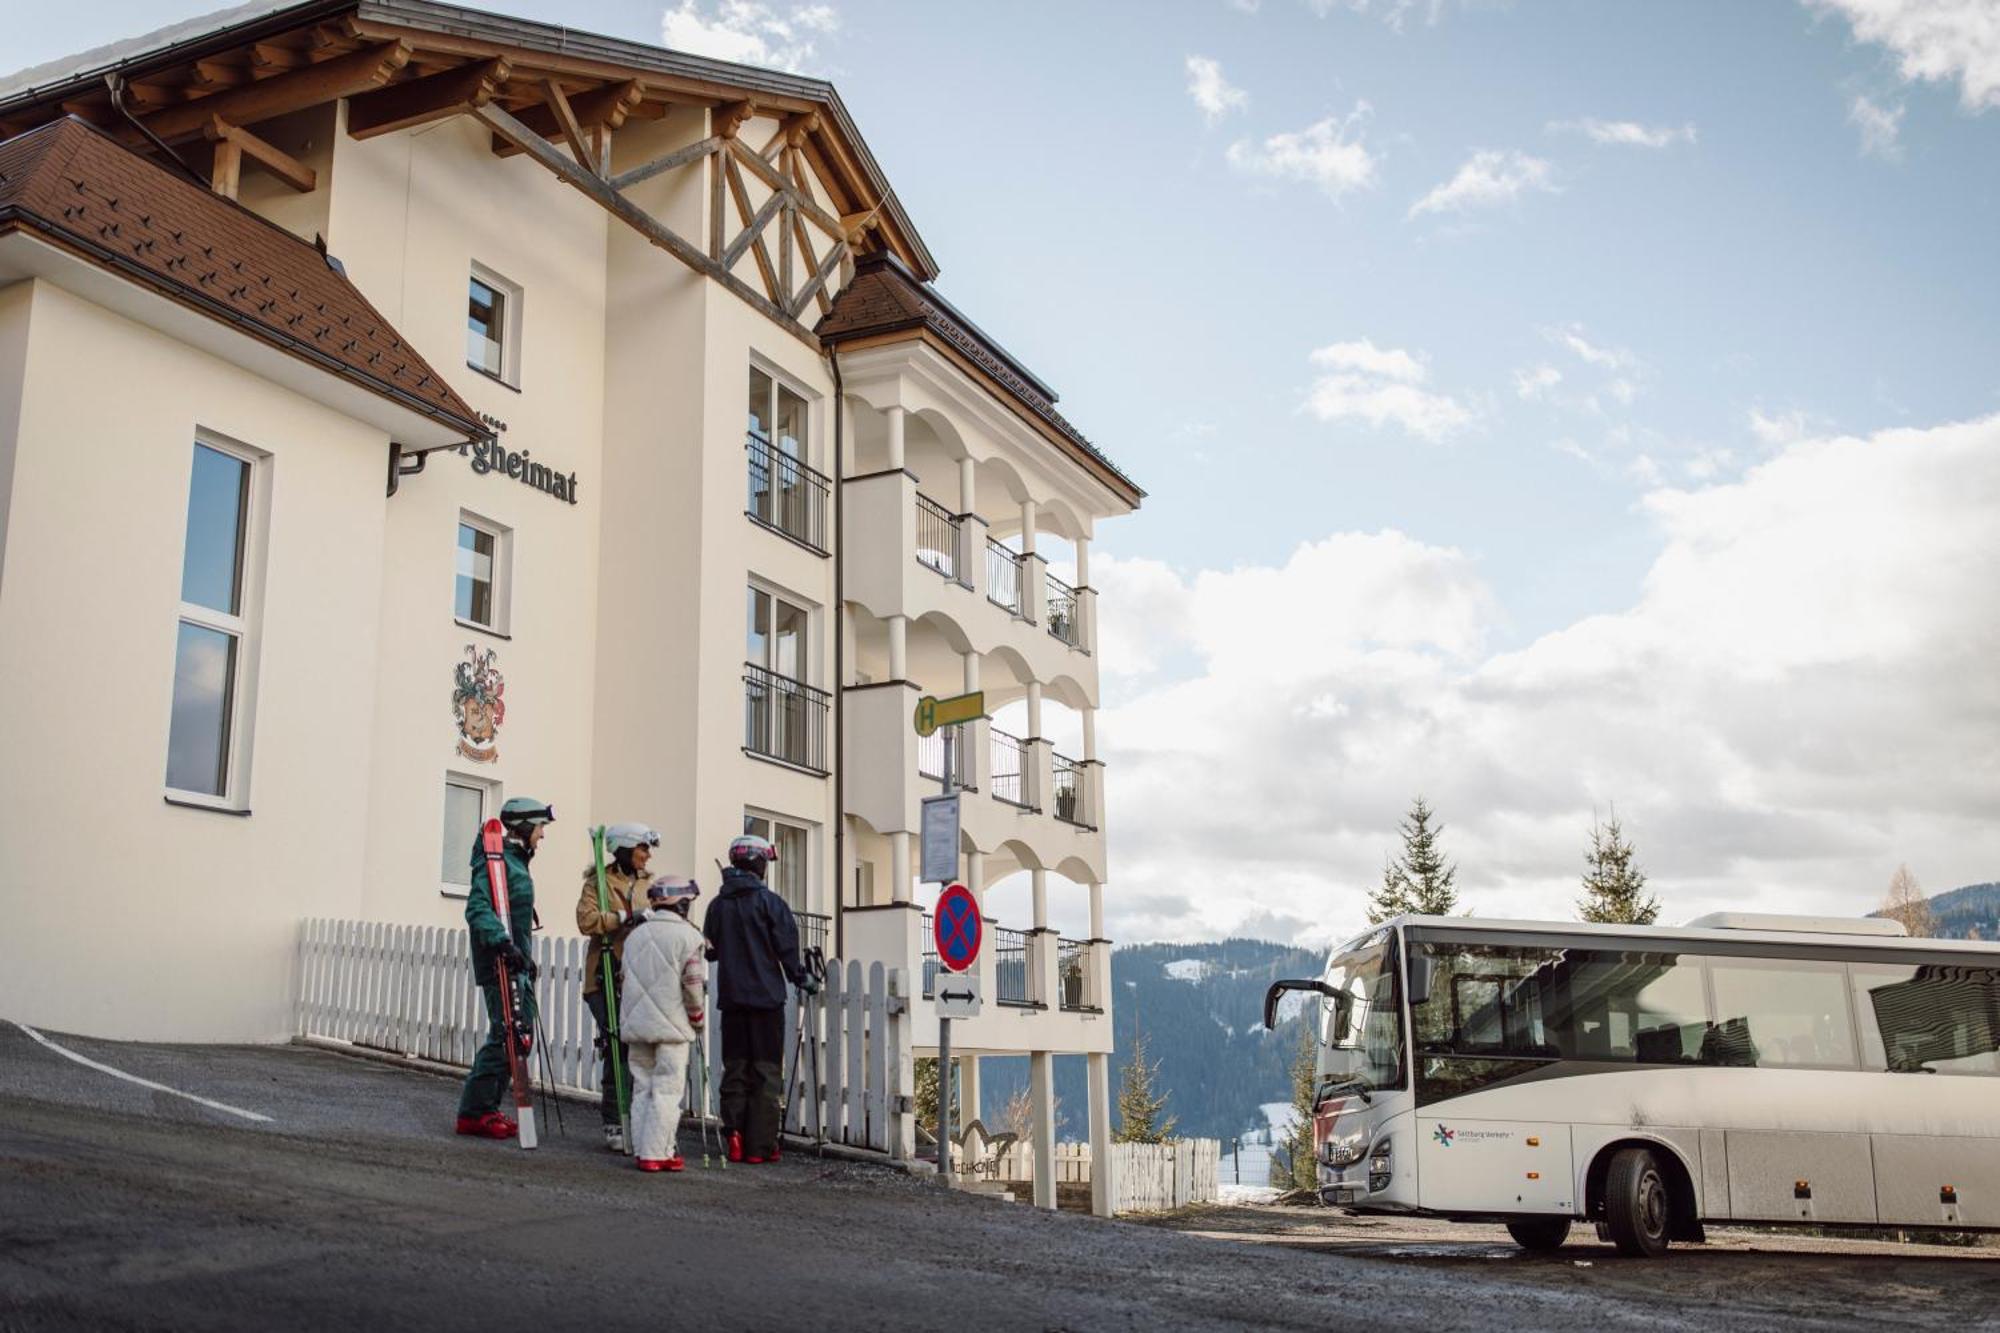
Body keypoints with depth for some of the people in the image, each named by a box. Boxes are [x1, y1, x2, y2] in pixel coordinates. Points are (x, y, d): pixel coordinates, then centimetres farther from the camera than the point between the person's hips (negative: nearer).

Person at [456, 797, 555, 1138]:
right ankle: (474, 1113, -4)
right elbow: (478, 908, -26)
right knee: (504, 1035, -11)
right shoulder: (497, 861, -13)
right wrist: (502, 941, -36)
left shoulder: (517, 861, 19)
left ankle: (487, 1107, 19)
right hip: (499, 965, -10)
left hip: (516, 962, 10)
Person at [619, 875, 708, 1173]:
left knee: (642, 1088, 13)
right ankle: (657, 1153, -4)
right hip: (671, 1025, -6)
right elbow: (694, 984, -11)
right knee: (667, 1090, -2)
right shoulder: (688, 936, -7)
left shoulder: (634, 934, 11)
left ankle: (642, 1149, 15)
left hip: (636, 1023, 6)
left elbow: (624, 981, 15)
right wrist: (698, 1018, 4)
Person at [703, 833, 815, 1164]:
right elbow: (786, 948, -8)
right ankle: (760, 1145, 0)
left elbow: (712, 946, 13)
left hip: (730, 997, 4)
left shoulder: (718, 904, 5)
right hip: (766, 997, -4)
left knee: (734, 1070, 11)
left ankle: (734, 1140, 7)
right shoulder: (769, 902, -9)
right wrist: (801, 979, 5)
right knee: (766, 1072, 2)